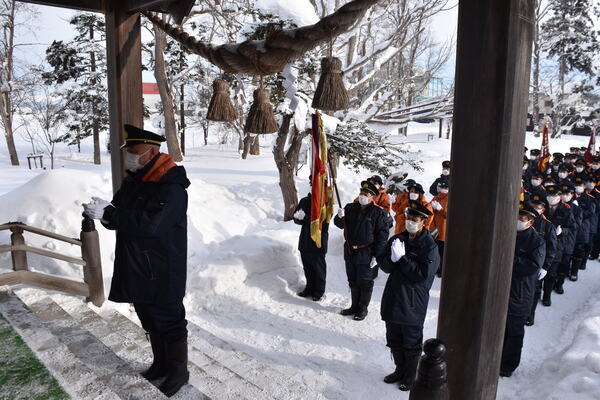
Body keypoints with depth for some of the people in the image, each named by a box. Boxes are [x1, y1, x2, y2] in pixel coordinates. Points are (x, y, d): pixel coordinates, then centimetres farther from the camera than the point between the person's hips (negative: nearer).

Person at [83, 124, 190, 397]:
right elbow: (120, 218, 12)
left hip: (163, 274, -9)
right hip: (136, 271, 9)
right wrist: (103, 212, -11)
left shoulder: (171, 187, -21)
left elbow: (150, 223, -32)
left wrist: (108, 213, -30)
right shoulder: (133, 182, 8)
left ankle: (179, 372, 25)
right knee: (150, 321, 22)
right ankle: (161, 364, 41)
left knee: (169, 322, 6)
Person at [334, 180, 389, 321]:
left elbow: (383, 234, -11)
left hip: (366, 254, -5)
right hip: (350, 251, 5)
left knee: (365, 283, 7)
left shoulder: (378, 212, -10)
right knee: (353, 282, 18)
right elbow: (340, 224, 11)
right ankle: (354, 306, 34)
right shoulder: (351, 208, 5)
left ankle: (363, 309, 24)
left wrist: (377, 255, -14)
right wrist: (340, 217, -14)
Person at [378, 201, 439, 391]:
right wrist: (392, 258, -18)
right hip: (393, 298, 6)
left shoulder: (430, 247, -12)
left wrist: (402, 258, -22)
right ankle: (400, 370, 40)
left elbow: (423, 274, -19)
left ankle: (411, 376, 30)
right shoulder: (397, 240, 4)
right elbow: (384, 265, 3)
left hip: (413, 303, -5)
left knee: (411, 343, 10)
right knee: (394, 340, 19)